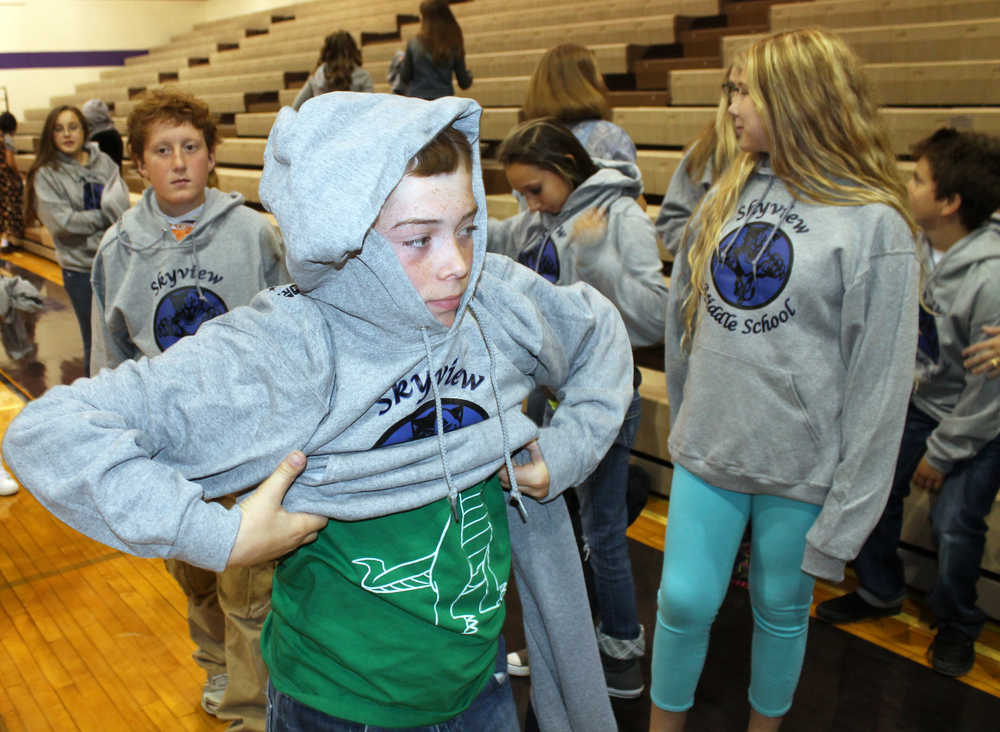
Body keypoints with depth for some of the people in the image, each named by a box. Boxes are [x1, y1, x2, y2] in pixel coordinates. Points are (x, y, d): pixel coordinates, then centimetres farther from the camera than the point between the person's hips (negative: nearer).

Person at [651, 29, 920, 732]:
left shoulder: (874, 225, -13)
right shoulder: (731, 192, 4)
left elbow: (879, 385, -13)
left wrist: (842, 520, -12)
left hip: (802, 467, -4)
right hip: (708, 450, 4)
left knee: (782, 610, 15)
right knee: (684, 601, 8)